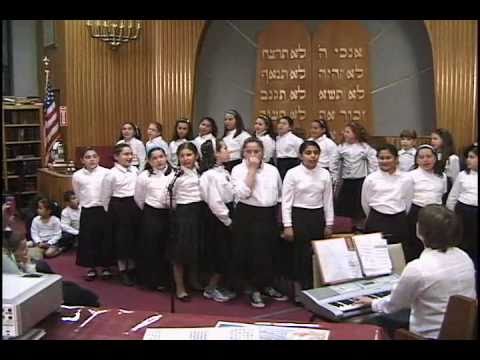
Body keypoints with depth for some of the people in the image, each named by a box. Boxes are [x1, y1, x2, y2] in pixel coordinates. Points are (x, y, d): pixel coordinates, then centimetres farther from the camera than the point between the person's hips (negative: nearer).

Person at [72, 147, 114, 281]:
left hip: (104, 209, -2)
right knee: (88, 240, 7)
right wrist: (87, 203, 12)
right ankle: (91, 268, 21)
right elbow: (78, 194, 13)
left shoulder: (106, 173, -7)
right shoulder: (77, 176, 0)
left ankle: (106, 267, 20)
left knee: (106, 239, 5)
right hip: (87, 212, 2)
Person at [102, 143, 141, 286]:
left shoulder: (135, 170, 5)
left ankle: (132, 268, 25)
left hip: (134, 205, 5)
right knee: (121, 238, 3)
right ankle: (123, 271, 16)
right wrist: (110, 212, 5)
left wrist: (139, 206, 13)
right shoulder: (111, 174, -9)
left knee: (134, 237, 10)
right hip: (119, 207, -5)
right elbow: (106, 196, -1)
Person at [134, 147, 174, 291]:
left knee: (167, 248, 8)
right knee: (151, 248, 3)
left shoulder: (175, 174, -2)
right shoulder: (144, 176, -2)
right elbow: (139, 198, 8)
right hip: (151, 215, -1)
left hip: (170, 214, 1)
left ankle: (165, 279, 21)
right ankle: (152, 279, 16)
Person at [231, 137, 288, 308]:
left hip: (270, 215, 4)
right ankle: (254, 290, 14)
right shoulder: (238, 169, -5)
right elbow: (242, 193, -20)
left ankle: (266, 285, 30)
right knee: (251, 252, -1)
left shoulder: (272, 170, 7)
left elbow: (280, 195, 15)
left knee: (269, 251, 11)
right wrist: (252, 169, -17)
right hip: (247, 215, -4)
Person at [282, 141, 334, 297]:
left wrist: (329, 224, 7)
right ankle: (298, 291, 16)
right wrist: (287, 226, -9)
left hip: (317, 216, 3)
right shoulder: (292, 174, -7)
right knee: (299, 254, 2)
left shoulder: (325, 174, 2)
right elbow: (286, 201, -6)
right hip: (299, 216, -3)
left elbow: (328, 200, 7)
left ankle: (312, 289, 22)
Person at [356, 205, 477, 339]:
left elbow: (392, 305, -8)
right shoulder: (465, 258, -5)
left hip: (432, 335, -7)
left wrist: (373, 303, 15)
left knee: (381, 322, 16)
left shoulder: (417, 268, -25)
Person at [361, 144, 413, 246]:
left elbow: (408, 202, 9)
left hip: (399, 223, 1)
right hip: (376, 223, -1)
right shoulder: (370, 179, -3)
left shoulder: (406, 179, -1)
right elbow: (365, 203, 7)